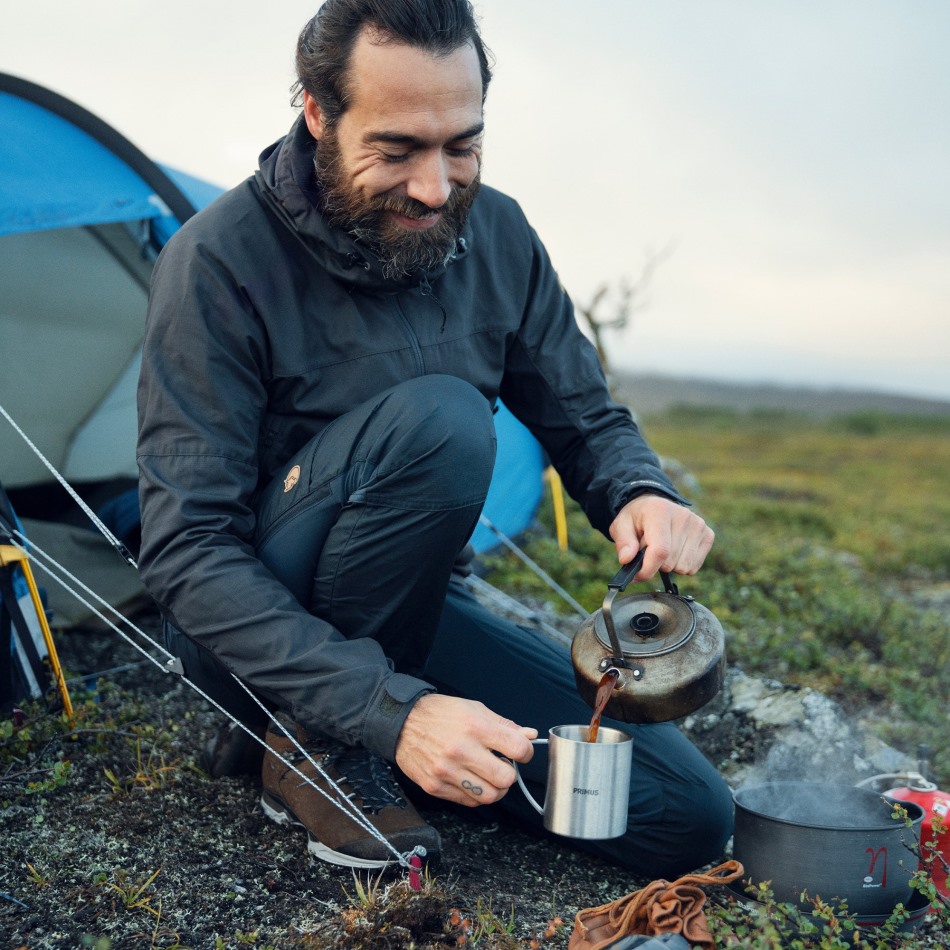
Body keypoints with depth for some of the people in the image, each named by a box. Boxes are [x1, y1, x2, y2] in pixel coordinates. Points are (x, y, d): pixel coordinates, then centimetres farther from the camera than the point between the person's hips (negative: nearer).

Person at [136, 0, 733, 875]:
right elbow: (187, 550, -24)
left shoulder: (497, 235, -4)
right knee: (437, 420, -34)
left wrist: (640, 494, -21)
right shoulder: (219, 262, -20)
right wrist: (390, 709, -35)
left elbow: (587, 419, 5)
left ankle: (343, 738, 7)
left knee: (686, 817, -4)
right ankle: (312, 749, -13)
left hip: (409, 609, 6)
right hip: (256, 630, -5)